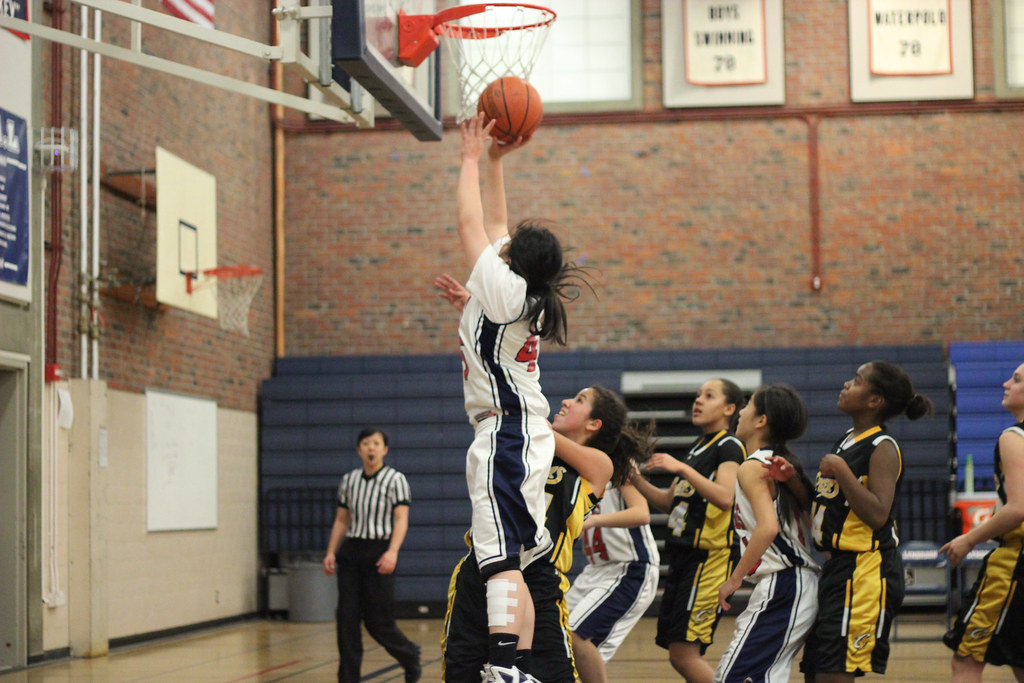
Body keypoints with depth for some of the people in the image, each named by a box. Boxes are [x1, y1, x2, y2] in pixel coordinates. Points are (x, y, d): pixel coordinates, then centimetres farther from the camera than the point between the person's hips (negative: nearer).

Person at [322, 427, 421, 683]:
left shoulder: (395, 479, -5)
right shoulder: (348, 480, 10)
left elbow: (401, 519, -14)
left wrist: (392, 551, -27)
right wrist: (331, 552, 7)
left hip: (379, 554, -5)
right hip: (350, 553, 5)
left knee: (378, 621, -1)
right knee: (347, 618, -2)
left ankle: (410, 656, 28)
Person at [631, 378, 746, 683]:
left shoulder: (729, 447, -7)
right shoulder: (698, 448, 20)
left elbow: (725, 497, -24)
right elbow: (670, 503, 25)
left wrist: (682, 468, -26)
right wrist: (636, 480, 12)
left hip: (710, 558, -9)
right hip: (683, 555, 9)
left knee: (684, 654, -14)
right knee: (679, 653, 10)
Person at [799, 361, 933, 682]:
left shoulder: (883, 448, -12)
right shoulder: (847, 441, 15)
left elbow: (877, 515, -23)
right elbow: (828, 501, 19)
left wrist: (840, 471, -21)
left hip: (866, 572, -10)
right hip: (838, 566, 10)